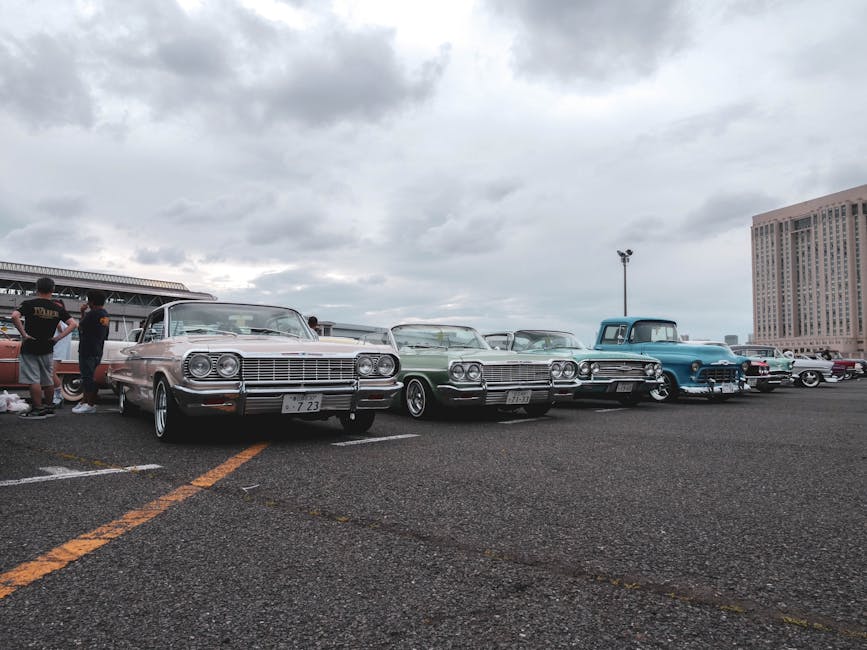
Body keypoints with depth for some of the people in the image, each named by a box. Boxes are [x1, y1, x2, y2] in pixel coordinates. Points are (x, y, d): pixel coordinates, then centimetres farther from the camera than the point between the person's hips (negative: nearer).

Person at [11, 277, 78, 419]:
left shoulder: (29, 304, -7)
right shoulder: (58, 309, 4)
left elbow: (15, 316, -23)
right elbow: (73, 324, -2)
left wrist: (23, 334, -16)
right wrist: (58, 337, -2)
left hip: (30, 348, -4)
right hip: (47, 350, 4)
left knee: (33, 380, -2)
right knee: (48, 380, 13)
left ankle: (38, 410, -3)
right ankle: (49, 407, 22)